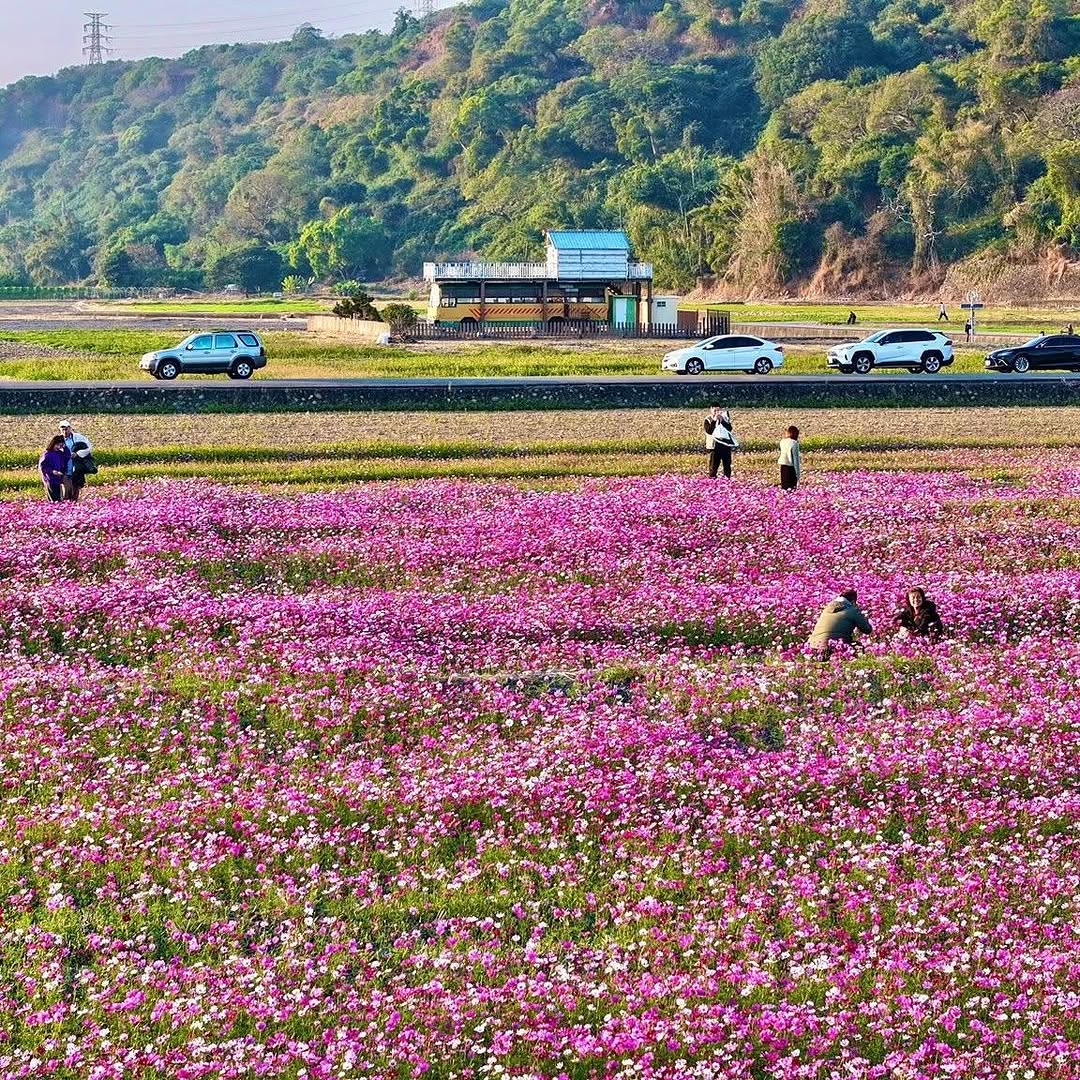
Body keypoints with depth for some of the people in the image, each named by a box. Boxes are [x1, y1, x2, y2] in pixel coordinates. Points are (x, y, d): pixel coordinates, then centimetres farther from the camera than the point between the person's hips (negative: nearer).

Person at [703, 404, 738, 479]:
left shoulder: (724, 418, 7)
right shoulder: (708, 419, -1)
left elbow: (730, 428, -6)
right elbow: (709, 431, -16)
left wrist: (722, 420, -16)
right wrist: (714, 421, -20)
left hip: (726, 444, 3)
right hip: (714, 446, -3)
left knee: (727, 465, 7)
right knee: (714, 466, -4)